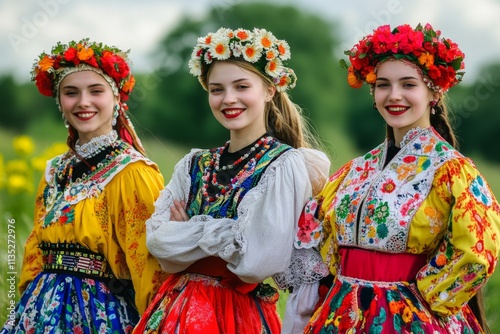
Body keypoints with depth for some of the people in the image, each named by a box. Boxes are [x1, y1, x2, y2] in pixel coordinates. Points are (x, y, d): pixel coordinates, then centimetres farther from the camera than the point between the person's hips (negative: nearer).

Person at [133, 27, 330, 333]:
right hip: (175, 308, 5)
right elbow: (158, 243, -3)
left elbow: (257, 262, -20)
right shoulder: (193, 165, 6)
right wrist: (219, 232, -15)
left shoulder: (284, 164, -12)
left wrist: (189, 231, -8)